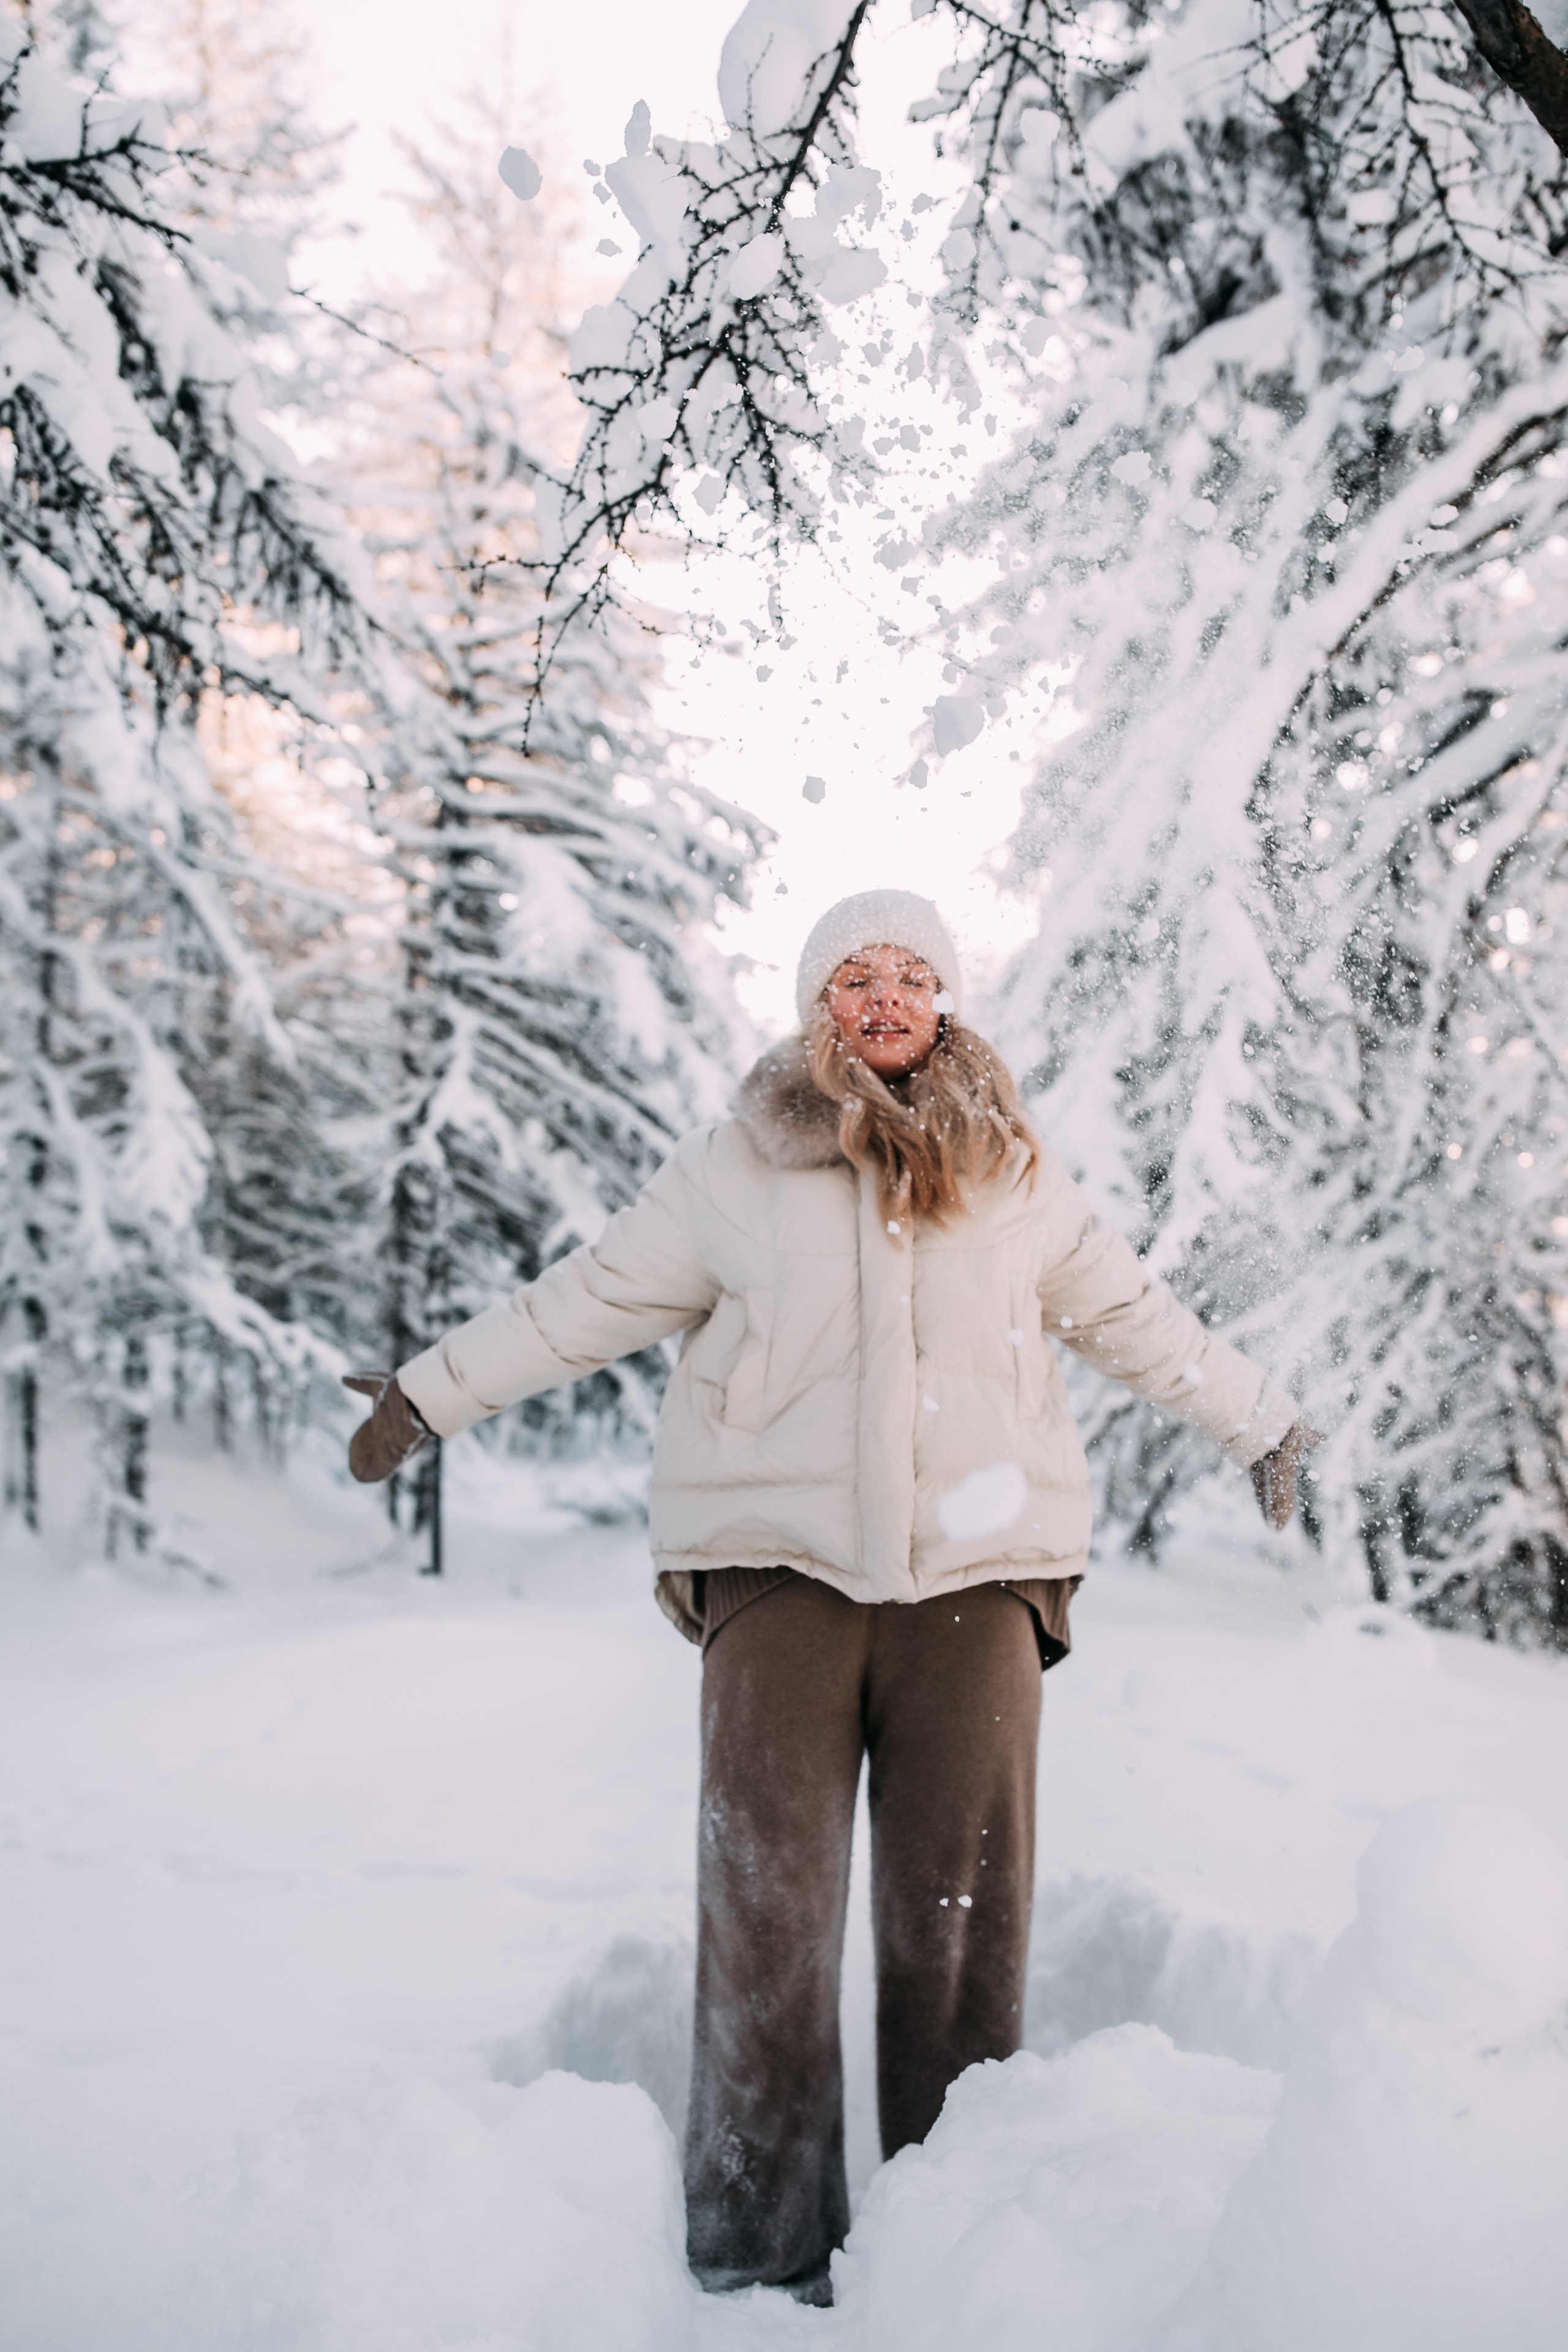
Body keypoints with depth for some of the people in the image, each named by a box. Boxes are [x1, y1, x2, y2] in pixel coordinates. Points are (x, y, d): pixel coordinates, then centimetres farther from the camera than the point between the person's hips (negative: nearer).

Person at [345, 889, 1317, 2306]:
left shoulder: (1016, 1174, 13)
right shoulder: (741, 1166, 8)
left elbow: (1131, 1315, 25)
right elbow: (592, 1300, 14)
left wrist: (1261, 1420, 32)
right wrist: (432, 1391, 16)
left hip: (976, 1568, 2)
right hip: (783, 1563, -1)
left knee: (962, 1908, 1)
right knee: (767, 1900, -5)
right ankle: (761, 2257, 4)